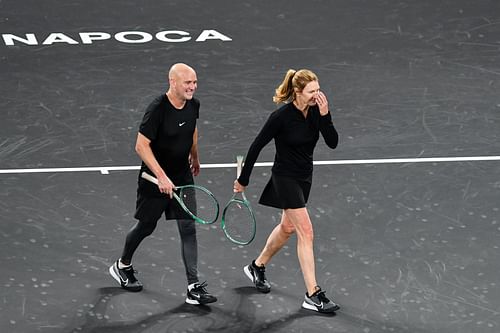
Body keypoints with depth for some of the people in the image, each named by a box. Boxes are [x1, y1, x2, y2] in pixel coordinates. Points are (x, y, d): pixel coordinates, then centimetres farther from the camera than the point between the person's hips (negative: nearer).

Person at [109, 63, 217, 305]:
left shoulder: (193, 104, -4)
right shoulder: (157, 109, -24)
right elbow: (141, 146, -24)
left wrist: (194, 157, 30)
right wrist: (162, 177, -29)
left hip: (182, 177, 5)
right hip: (154, 179, -5)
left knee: (188, 229, -3)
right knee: (146, 226, 12)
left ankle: (194, 287, -4)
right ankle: (122, 266, 39)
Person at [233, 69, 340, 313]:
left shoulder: (316, 111, -6)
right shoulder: (282, 116, -22)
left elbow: (333, 143, -11)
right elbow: (257, 146, -13)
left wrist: (325, 115, -25)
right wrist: (243, 180, -7)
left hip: (304, 177, 8)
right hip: (285, 177, -8)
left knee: (287, 227, 22)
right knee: (305, 231, -12)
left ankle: (257, 266, 46)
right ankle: (312, 295, -11)